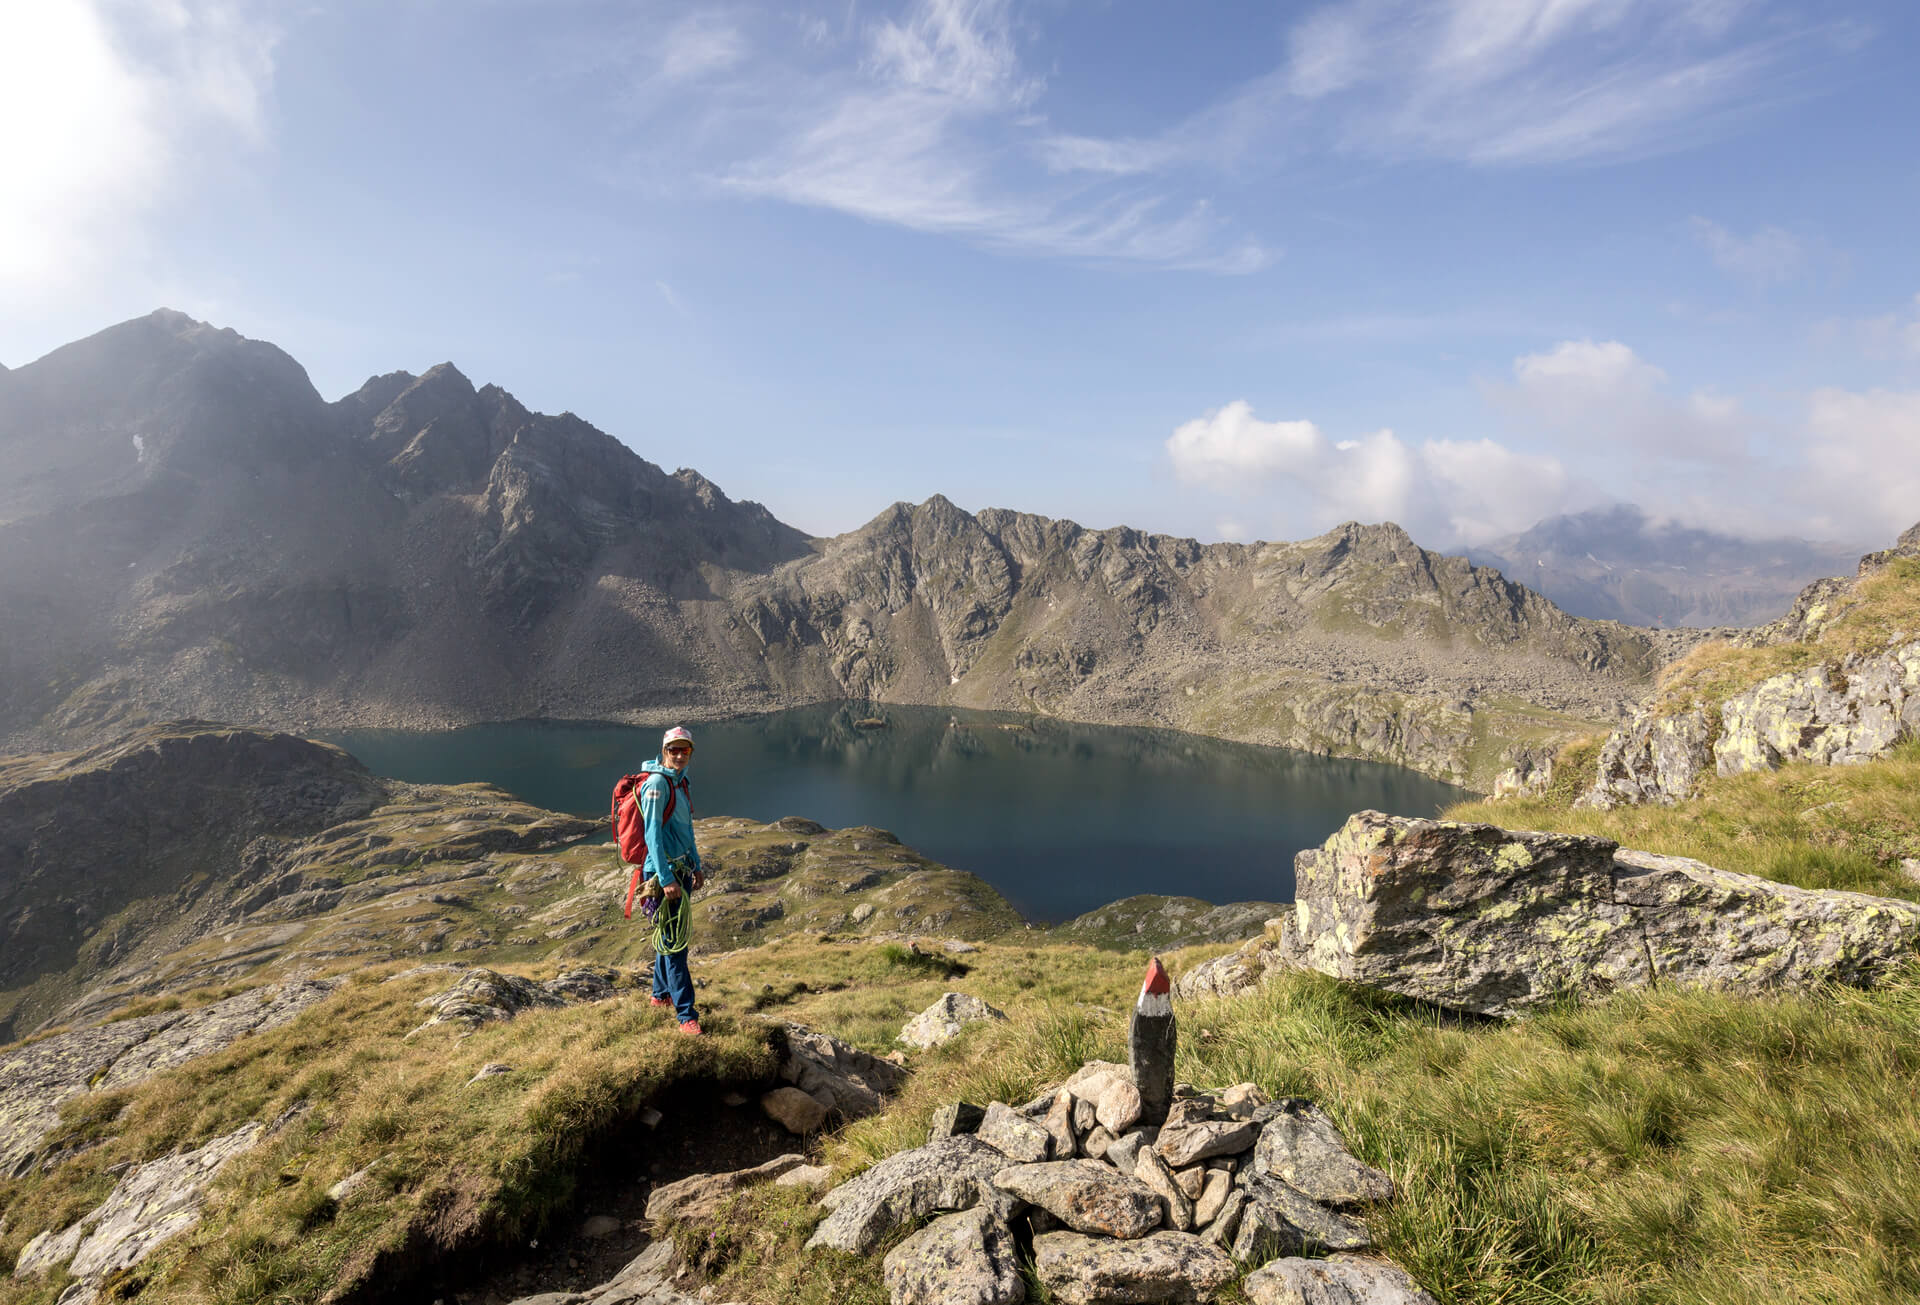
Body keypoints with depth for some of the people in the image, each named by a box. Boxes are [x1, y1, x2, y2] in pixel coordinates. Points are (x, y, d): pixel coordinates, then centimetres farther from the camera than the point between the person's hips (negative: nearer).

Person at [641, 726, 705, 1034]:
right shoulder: (657, 783, -16)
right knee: (674, 943, -7)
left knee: (668, 935, 20)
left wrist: (696, 867, 23)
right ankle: (686, 1015, -5)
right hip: (664, 870, -9)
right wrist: (666, 880, -23)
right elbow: (652, 835, -20)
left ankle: (661, 994, 36)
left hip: (682, 868, 9)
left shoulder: (680, 782, 11)